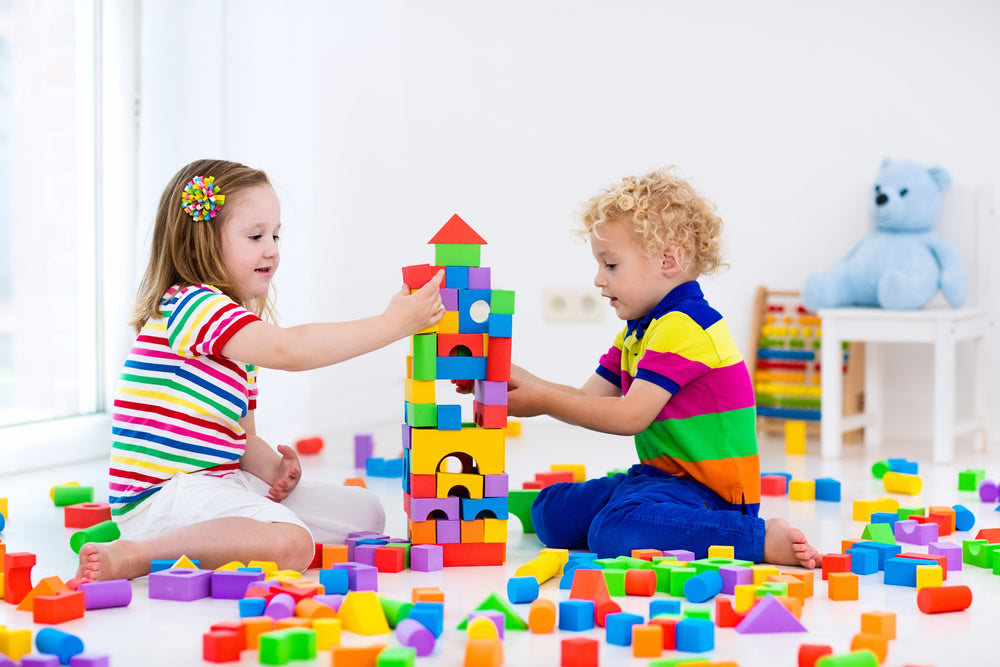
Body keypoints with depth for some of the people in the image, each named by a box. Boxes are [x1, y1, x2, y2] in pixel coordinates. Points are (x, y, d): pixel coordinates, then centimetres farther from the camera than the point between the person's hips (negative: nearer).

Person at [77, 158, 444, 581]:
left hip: (220, 482, 10)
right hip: (165, 494, -10)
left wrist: (274, 469, -3)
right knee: (292, 545, -33)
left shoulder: (240, 335, 20)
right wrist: (391, 324, -24)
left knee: (363, 512, 10)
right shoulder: (192, 304, -13)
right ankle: (134, 555, -21)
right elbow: (289, 351, -27)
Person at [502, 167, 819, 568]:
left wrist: (543, 402, -17)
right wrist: (526, 384, -3)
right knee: (550, 511, 7)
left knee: (615, 531, -35)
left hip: (707, 488, -10)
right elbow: (589, 399, 12)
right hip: (660, 475, 10)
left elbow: (630, 415, -23)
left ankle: (761, 538, -23)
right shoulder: (637, 332, 17)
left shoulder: (682, 326, -18)